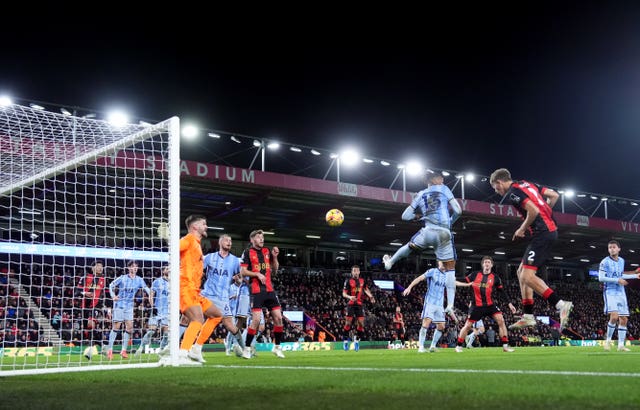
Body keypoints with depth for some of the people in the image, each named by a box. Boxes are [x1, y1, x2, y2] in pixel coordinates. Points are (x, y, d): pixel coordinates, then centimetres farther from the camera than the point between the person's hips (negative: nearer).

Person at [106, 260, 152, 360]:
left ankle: (124, 350, 9)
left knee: (129, 327, -2)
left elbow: (146, 288, -2)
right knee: (116, 326, -6)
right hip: (119, 304, -3)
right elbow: (111, 285, 3)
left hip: (129, 306, 4)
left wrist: (150, 296, -21)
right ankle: (110, 350, 0)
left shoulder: (139, 280, 3)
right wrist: (113, 296, -12)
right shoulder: (122, 278, -4)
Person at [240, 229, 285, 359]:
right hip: (256, 290, -5)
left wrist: (274, 257, 2)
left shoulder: (267, 251, 14)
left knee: (278, 317, 2)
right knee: (256, 320, -13)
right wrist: (257, 274, -16)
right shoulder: (247, 252, 0)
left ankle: (277, 347, 16)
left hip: (269, 289, 5)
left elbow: (275, 269, 17)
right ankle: (247, 348, 1)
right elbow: (242, 271, -5)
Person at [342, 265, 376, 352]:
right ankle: (345, 340, 4)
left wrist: (371, 296, 10)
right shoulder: (348, 281, -4)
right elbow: (344, 293, -6)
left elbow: (366, 289, 26)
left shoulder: (362, 280, 10)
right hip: (351, 304, -4)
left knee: (361, 322, -2)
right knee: (348, 322, -6)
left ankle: (357, 340, 12)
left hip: (359, 304, 4)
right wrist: (349, 297, -26)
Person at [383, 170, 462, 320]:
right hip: (444, 233, -2)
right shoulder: (444, 189, 11)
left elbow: (405, 216, 17)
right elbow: (458, 211, 2)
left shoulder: (420, 195, 18)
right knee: (450, 268, 4)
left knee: (410, 246, 33)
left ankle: (390, 262, 56)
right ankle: (450, 305, -6)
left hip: (428, 231, 2)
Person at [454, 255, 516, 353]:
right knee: (468, 326, -1)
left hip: (490, 305, 1)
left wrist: (510, 304, 3)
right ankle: (459, 346, 17)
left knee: (501, 320, -18)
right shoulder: (475, 275, 2)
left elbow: (502, 292, 7)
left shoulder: (495, 277, 3)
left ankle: (505, 345, -11)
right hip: (477, 306, -1)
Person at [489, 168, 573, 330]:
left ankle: (561, 305, -18)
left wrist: (522, 229, -6)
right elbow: (554, 195, 18)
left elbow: (533, 211, -21)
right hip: (550, 229, 10)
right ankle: (528, 316, 15)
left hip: (542, 233, -10)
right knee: (521, 272, 14)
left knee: (527, 276, -14)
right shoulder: (527, 184, 18)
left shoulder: (512, 193, -9)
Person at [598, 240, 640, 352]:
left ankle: (621, 345, 9)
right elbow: (601, 278, -15)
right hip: (610, 292, -6)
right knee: (614, 316, -22)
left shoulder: (621, 261, 11)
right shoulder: (605, 262, -8)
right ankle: (608, 340, -3)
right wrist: (617, 280, -18)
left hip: (621, 293, 6)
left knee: (624, 319, 3)